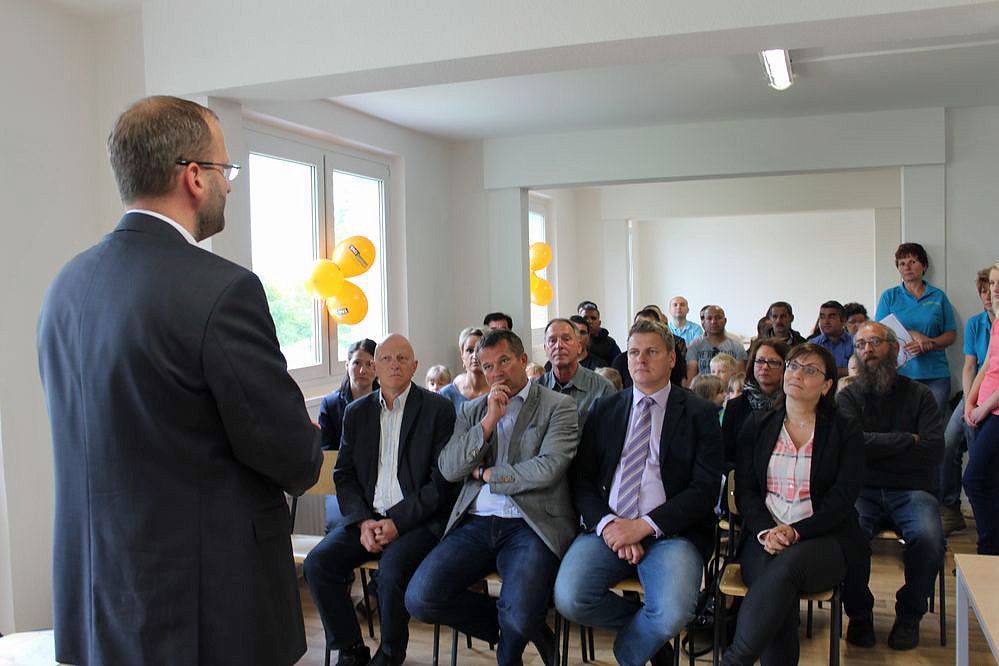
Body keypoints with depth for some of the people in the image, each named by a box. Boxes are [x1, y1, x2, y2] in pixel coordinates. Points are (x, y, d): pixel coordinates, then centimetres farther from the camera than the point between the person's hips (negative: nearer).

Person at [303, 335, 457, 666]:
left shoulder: (438, 409, -2)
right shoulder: (356, 412, 12)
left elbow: (443, 480, -7)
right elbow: (344, 474, 10)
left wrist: (397, 521, -14)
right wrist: (363, 521, -7)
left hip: (417, 518, -4)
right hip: (367, 517, 5)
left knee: (393, 569, -30)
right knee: (317, 563, -17)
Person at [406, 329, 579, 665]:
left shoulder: (559, 407, 4)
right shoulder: (472, 411, 18)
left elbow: (547, 468, -11)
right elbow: (448, 469, 4)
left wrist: (485, 473, -1)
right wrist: (489, 421, -5)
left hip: (530, 525, -4)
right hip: (476, 524, 5)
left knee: (518, 618, -28)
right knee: (419, 599, -16)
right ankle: (526, 626, 6)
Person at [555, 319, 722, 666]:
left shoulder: (700, 413, 5)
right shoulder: (603, 410, 14)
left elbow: (705, 489, -3)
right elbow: (582, 479, 9)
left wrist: (644, 526, -14)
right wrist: (606, 523, -11)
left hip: (670, 531, -2)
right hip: (608, 528, 3)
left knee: (674, 613, -30)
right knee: (569, 599, -23)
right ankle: (649, 628, 6)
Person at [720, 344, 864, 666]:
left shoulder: (845, 432, 7)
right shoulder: (757, 425, 14)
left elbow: (842, 498, -3)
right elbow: (745, 489, 7)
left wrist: (795, 531, -16)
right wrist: (766, 531, -13)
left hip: (823, 538, -1)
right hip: (764, 536, 2)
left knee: (788, 565, -35)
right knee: (778, 587, -32)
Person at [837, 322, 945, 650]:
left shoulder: (919, 395, 11)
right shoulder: (849, 396, 9)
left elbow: (934, 451, -4)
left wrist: (879, 447, -5)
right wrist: (908, 440, -4)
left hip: (910, 491, 1)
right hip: (862, 490, -1)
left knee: (928, 538, -30)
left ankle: (909, 614, -1)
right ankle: (859, 614, -5)